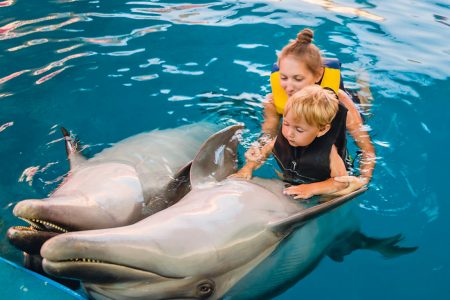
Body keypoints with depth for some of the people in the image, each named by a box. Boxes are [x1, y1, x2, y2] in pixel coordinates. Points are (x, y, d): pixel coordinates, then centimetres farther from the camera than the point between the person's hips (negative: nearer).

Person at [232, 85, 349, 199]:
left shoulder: (327, 150, -22)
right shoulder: (283, 139, -8)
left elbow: (342, 181, -20)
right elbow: (265, 150, 11)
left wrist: (312, 189, -28)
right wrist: (248, 167, 0)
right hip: (286, 191, 4)